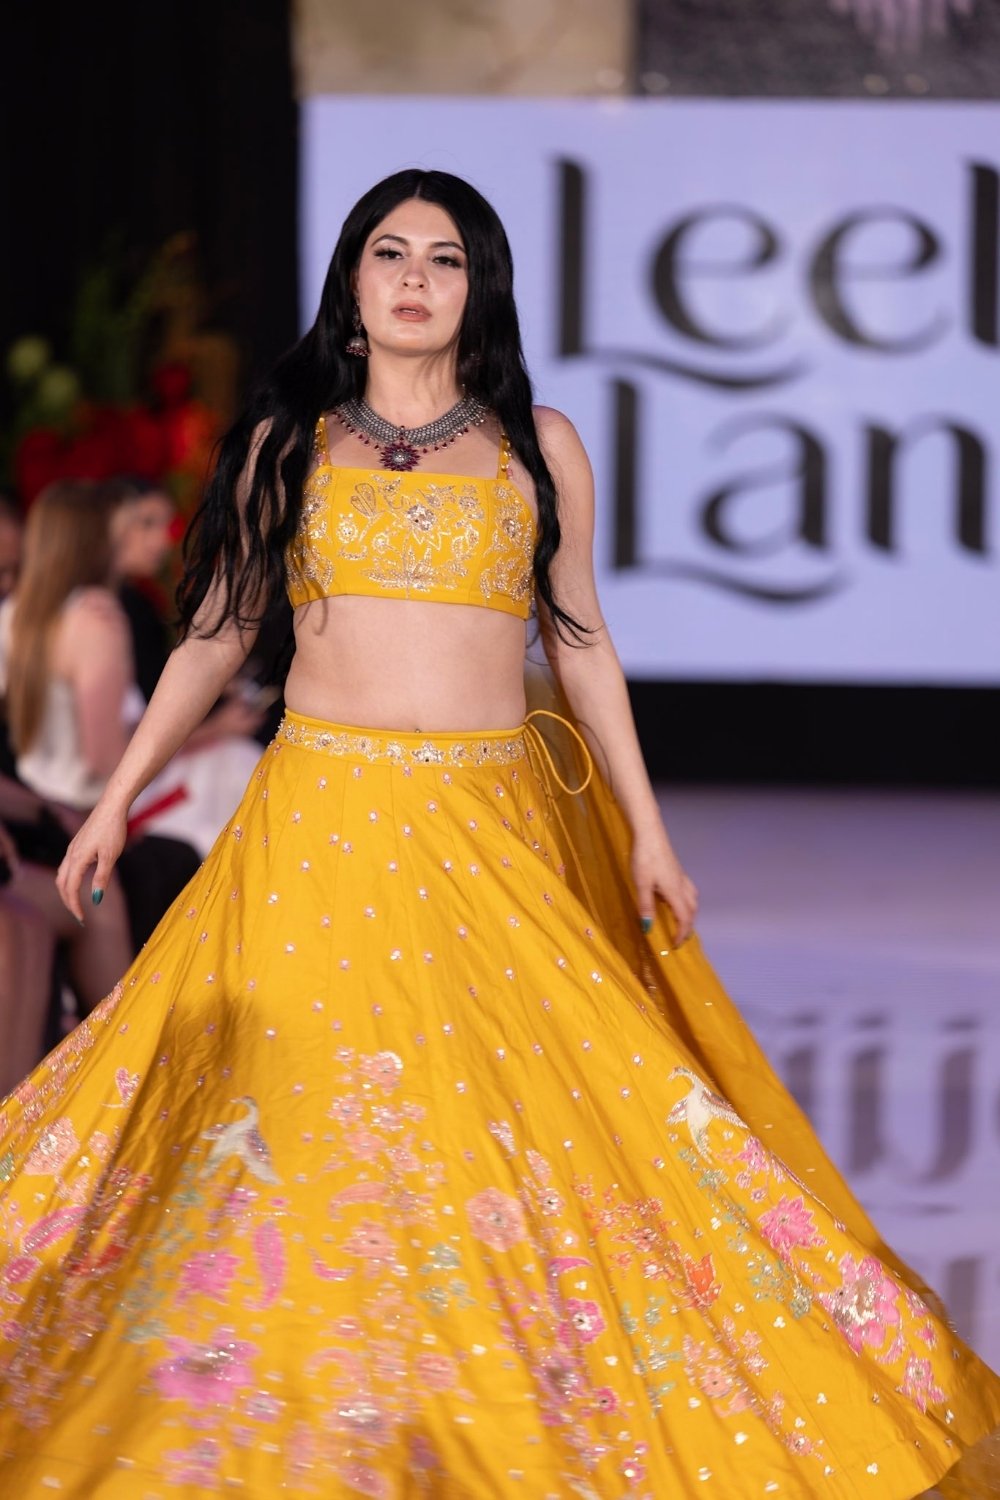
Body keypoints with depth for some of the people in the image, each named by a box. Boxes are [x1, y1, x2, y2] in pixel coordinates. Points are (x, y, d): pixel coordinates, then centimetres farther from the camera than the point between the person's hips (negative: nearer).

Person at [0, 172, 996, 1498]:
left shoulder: (539, 446, 9)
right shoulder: (288, 441, 9)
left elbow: (581, 643, 13)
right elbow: (215, 634, 13)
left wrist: (646, 825, 10)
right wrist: (120, 795, 9)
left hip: (493, 830, 0)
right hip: (323, 822, 0)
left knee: (532, 1104, -5)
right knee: (309, 1108, -5)